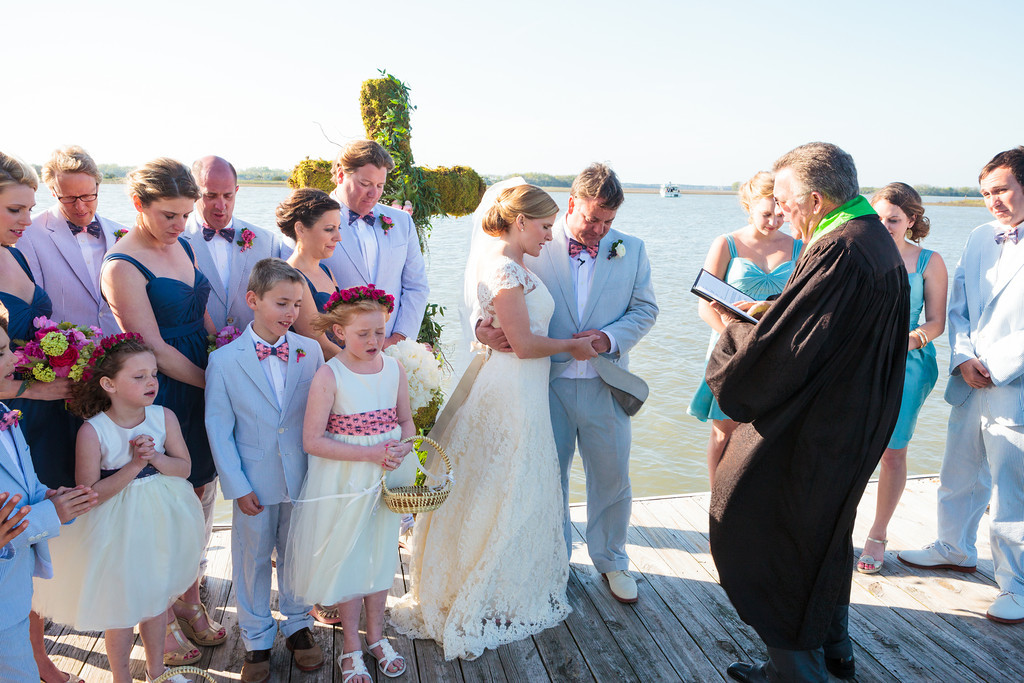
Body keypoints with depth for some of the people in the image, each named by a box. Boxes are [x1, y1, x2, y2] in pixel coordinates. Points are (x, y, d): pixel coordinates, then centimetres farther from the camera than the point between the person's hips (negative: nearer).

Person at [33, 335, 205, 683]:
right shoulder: (92, 432, -21)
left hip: (160, 522, 4)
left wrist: (154, 457, -23)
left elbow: (184, 467, -5)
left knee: (157, 596, 21)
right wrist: (134, 465, -28)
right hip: (117, 528, -4)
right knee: (121, 607, 11)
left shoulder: (164, 417, -10)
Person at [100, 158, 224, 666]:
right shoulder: (123, 267, -15)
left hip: (205, 387, 7)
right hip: (162, 398, -7)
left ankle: (190, 600, 33)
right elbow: (155, 349, -17)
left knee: (201, 496, 15)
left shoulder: (181, 246, 8)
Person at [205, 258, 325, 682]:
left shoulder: (310, 351, -5)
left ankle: (297, 625, 39)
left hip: (303, 477, 2)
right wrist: (237, 486, -7)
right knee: (252, 560, 14)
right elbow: (218, 429, -6)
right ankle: (256, 639, 34)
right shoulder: (223, 361, -9)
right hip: (255, 483, -1)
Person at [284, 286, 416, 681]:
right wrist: (371, 453, -23)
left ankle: (376, 636, 38)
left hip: (387, 478, 4)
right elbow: (312, 440, -18)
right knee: (347, 560, 10)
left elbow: (406, 421, 9)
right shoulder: (329, 376, -16)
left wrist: (402, 449, -13)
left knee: (381, 556, 18)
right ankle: (351, 646, 31)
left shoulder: (393, 369, -2)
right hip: (344, 482, -4)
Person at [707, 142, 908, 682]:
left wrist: (731, 326, -8)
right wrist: (768, 313, 8)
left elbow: (781, 352, -26)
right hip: (858, 430, 10)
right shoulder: (879, 242, 7)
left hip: (811, 435, -10)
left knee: (765, 538, 5)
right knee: (825, 536, 24)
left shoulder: (838, 251, -25)